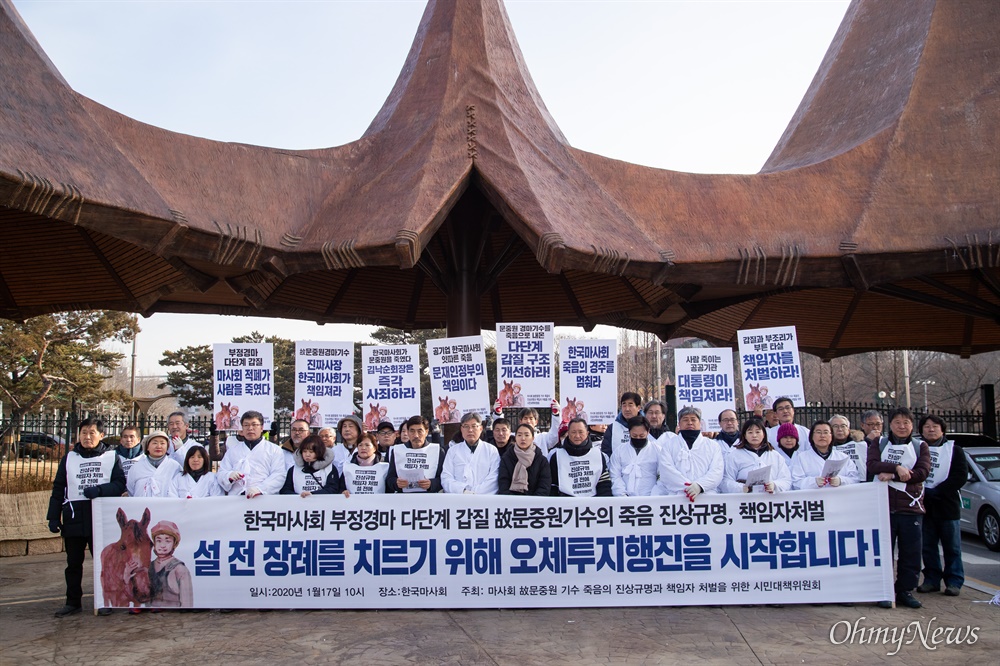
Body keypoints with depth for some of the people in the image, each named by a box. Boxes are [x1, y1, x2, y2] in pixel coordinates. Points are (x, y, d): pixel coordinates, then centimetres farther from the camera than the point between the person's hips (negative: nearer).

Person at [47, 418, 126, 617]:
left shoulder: (111, 456, 5)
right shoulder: (69, 457, 12)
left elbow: (120, 484, -2)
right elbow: (58, 488, 12)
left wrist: (99, 490, -19)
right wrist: (54, 516, 5)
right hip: (73, 517, 3)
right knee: (73, 562, 9)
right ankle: (73, 602, 20)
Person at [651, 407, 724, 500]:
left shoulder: (713, 445, 20)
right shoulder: (668, 444, 17)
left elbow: (717, 471, 4)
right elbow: (666, 470, 1)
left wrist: (699, 486, -16)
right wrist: (686, 487, -15)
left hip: (706, 494, -1)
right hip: (675, 494, 1)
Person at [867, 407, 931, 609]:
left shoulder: (921, 446, 10)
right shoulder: (879, 444, 10)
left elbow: (922, 472, -6)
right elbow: (872, 465, -7)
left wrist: (891, 476, -14)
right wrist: (897, 467, -22)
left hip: (911, 507, 1)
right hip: (883, 506, -1)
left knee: (911, 553, 4)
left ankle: (906, 591, 17)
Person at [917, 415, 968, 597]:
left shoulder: (954, 450, 3)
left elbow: (961, 477, -7)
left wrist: (933, 492, -14)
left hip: (947, 505, -2)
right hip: (924, 506, 2)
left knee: (952, 547, 4)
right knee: (928, 546, 6)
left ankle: (954, 581, 12)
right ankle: (932, 580, 16)